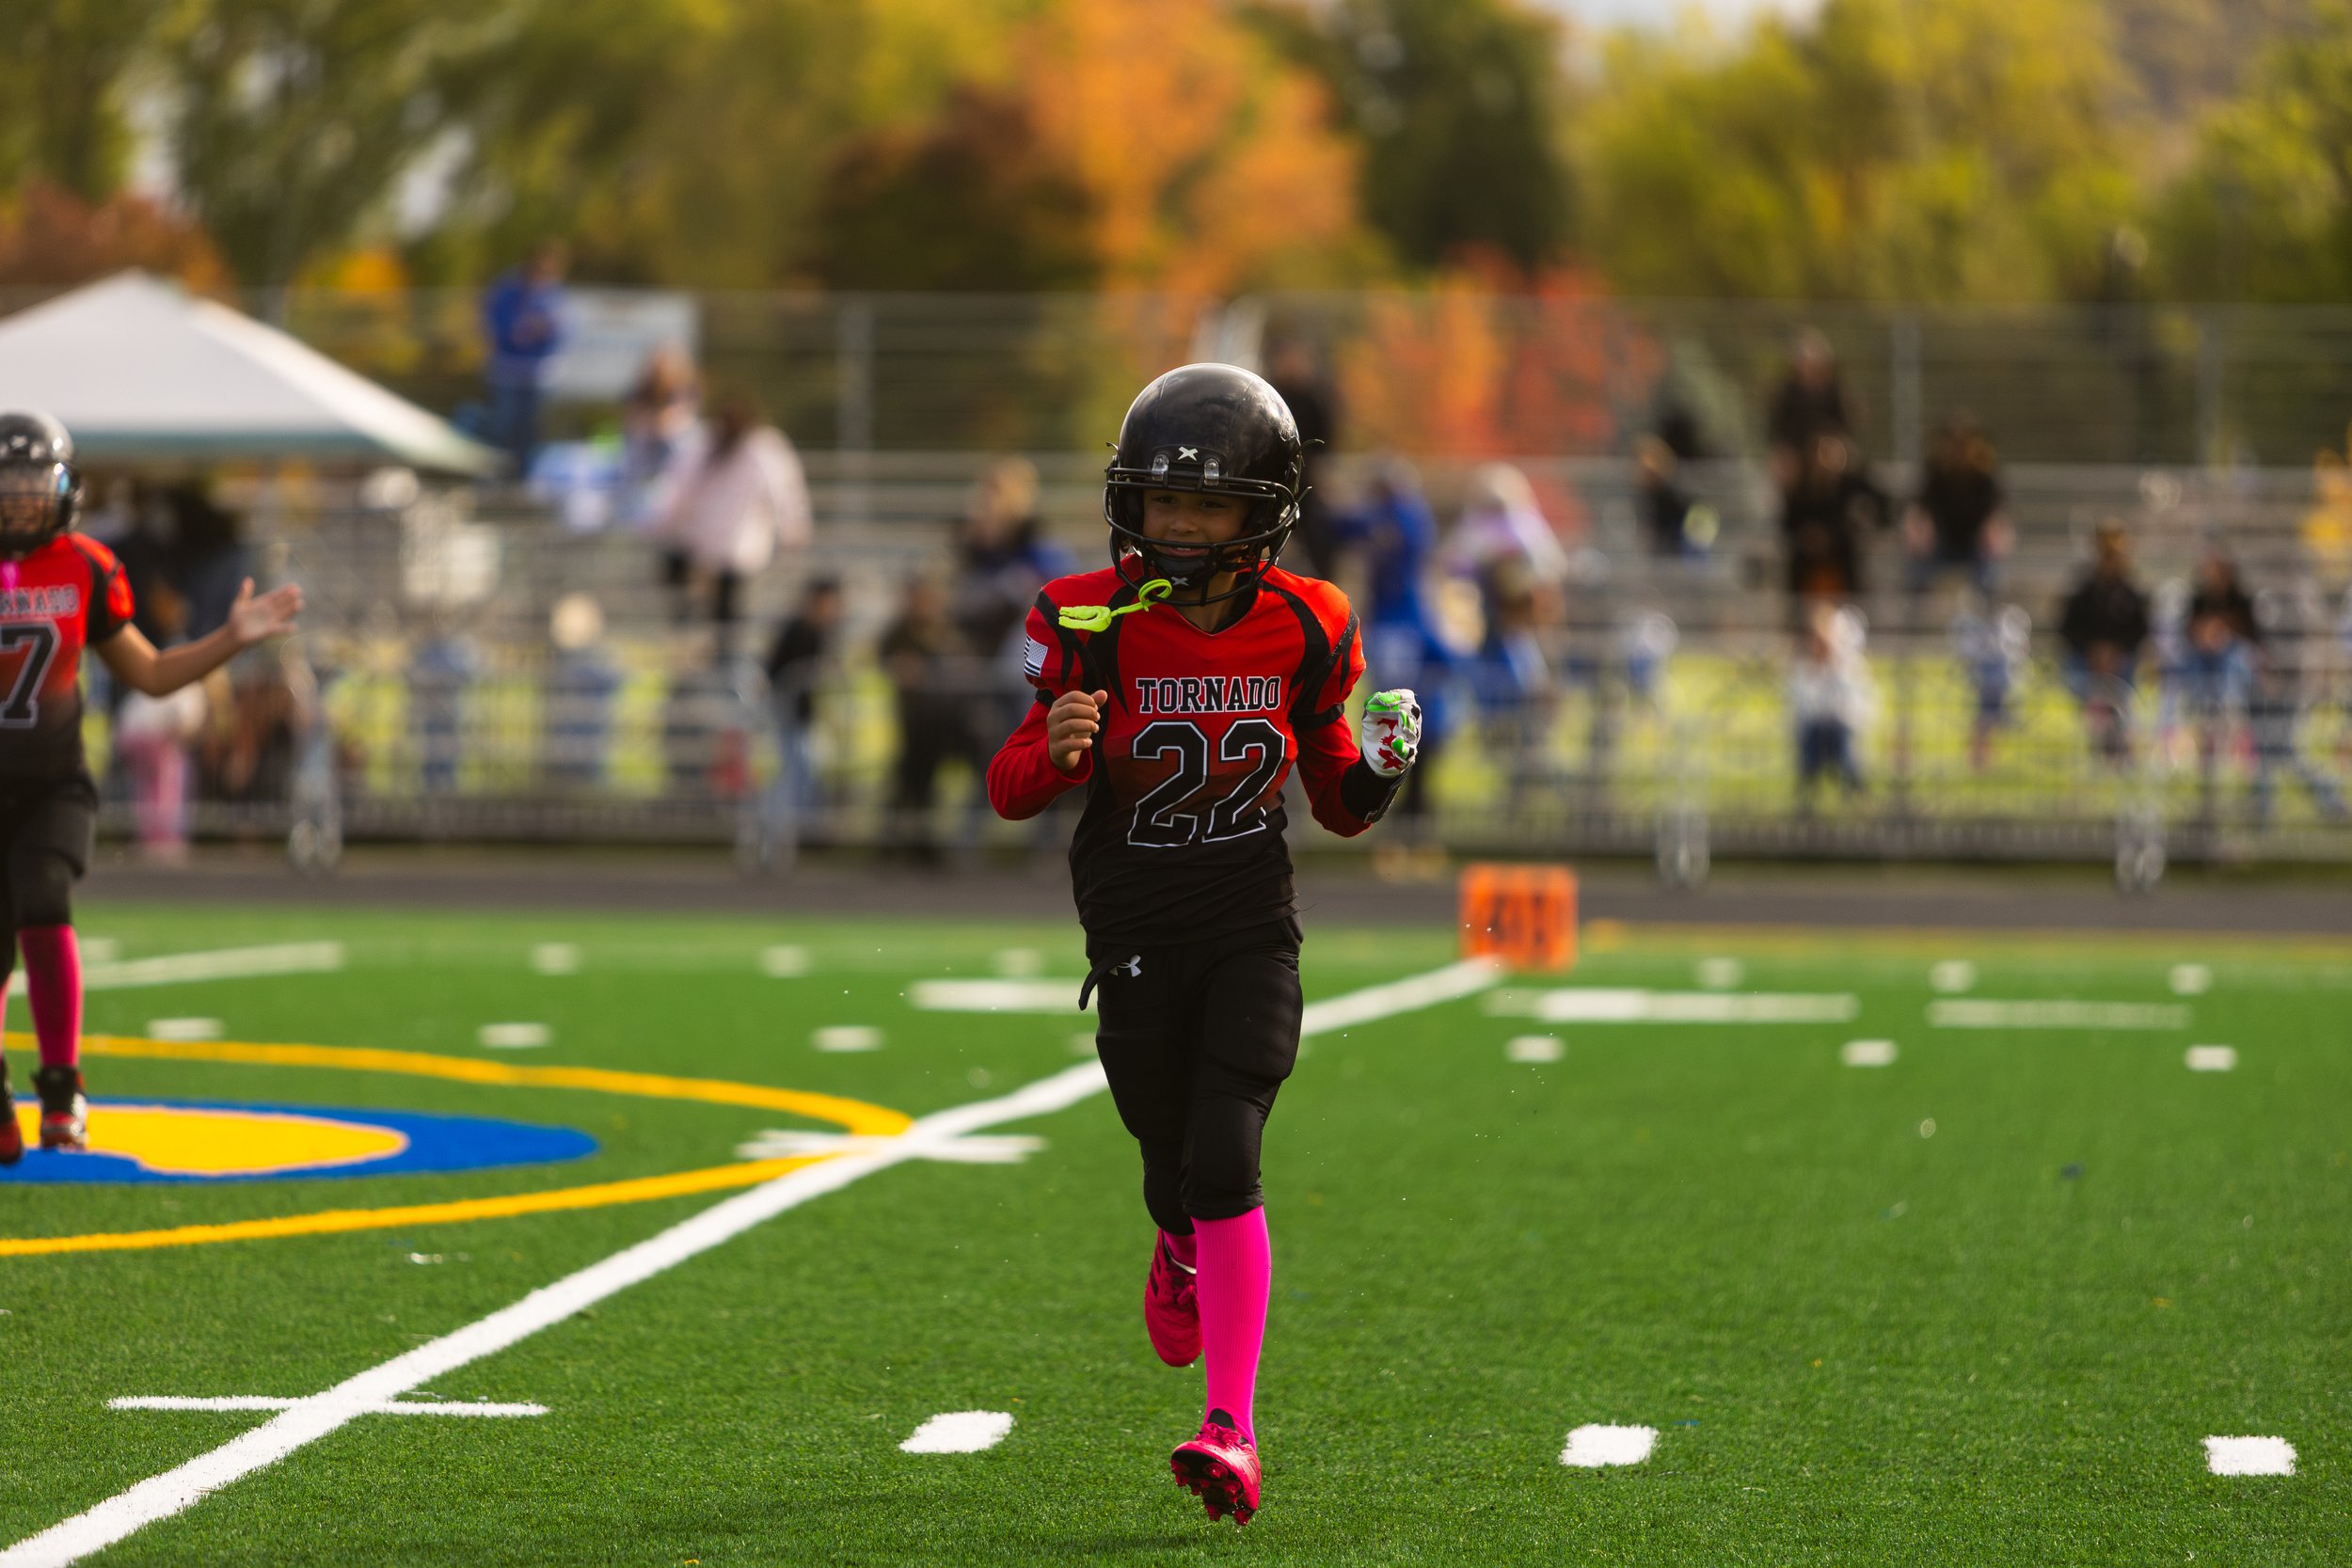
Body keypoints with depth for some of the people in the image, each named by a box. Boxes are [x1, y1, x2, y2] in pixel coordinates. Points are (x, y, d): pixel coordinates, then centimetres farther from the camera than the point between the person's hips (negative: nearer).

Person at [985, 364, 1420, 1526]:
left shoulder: (1305, 632, -5)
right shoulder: (1089, 625, -10)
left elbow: (1340, 809, 7)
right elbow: (1008, 794, -5)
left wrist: (1381, 763, -15)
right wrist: (1054, 751, -27)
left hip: (1251, 932, -1)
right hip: (1134, 939, 1)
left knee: (1225, 1160, -16)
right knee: (1174, 1170, 12)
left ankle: (1232, 1430, -15)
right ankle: (1180, 1255, 52)